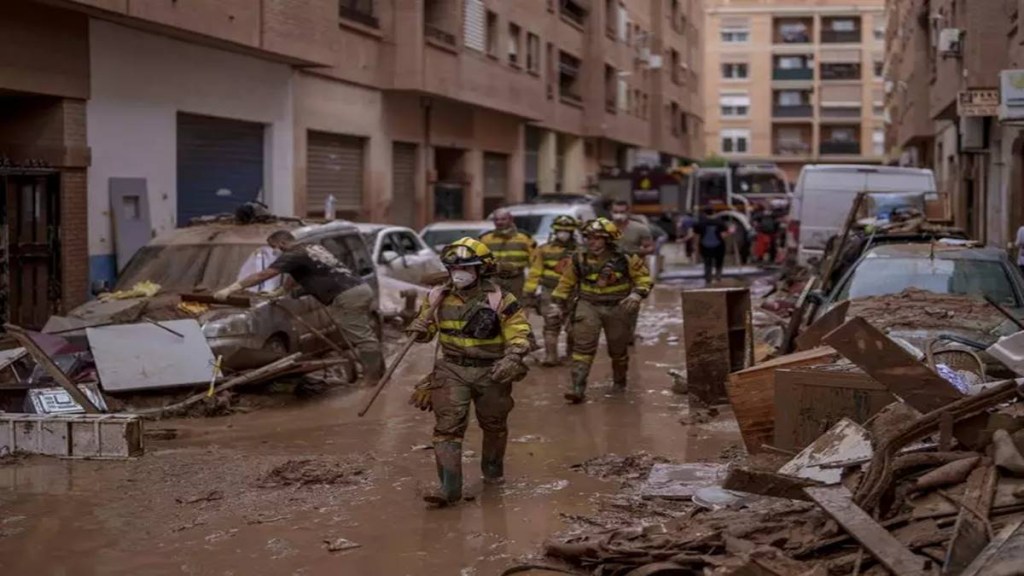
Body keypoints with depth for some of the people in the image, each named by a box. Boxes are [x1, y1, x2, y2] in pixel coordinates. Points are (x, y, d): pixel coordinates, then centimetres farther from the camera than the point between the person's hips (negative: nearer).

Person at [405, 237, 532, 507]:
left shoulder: (499, 300, -12)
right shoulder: (439, 297, -1)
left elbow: (519, 334, -10)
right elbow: (427, 324, 12)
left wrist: (512, 359, -28)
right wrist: (420, 329, -13)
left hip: (490, 372, -1)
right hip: (452, 370, 1)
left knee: (494, 425, 18)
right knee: (447, 426, -13)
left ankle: (493, 469, 44)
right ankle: (449, 486, -15)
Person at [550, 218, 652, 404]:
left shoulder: (625, 259, -10)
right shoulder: (580, 260, -4)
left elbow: (643, 277, -2)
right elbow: (566, 282, 9)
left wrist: (637, 294, -19)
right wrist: (557, 302, 7)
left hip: (617, 307, 0)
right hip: (589, 305, 0)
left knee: (618, 347, 15)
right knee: (583, 345, -16)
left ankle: (619, 380, 41)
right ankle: (577, 387, -18)